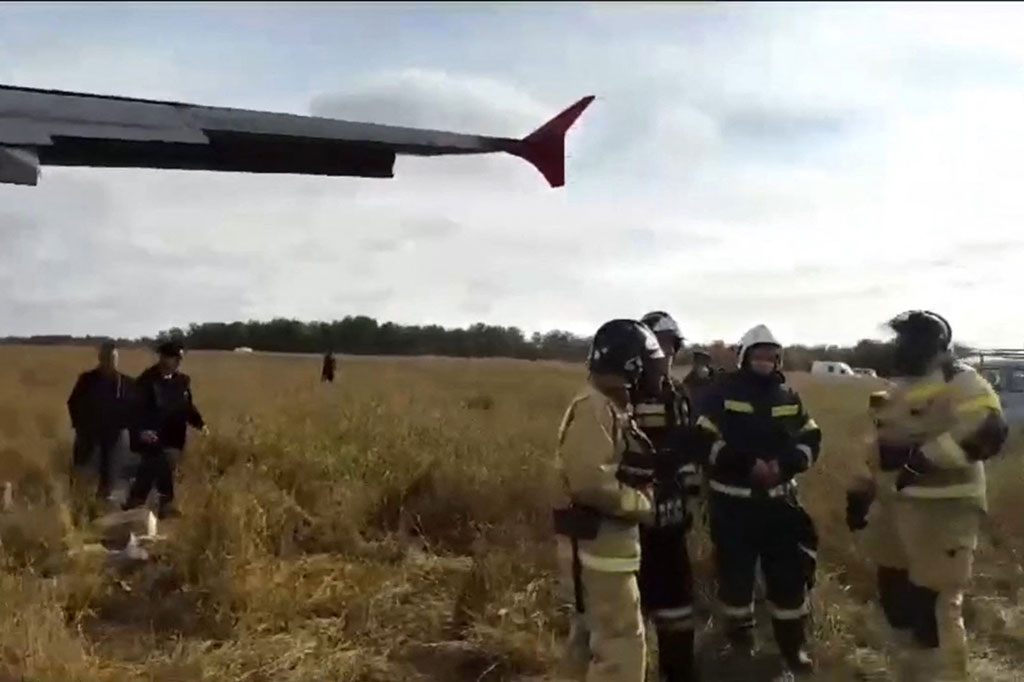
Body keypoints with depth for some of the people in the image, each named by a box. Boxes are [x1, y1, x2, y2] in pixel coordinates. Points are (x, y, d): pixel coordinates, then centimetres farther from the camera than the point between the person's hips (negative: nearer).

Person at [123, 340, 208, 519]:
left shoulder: (183, 380, 7)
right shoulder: (147, 380, -10)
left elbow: (187, 406, 15)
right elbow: (137, 409, -15)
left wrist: (199, 423, 1)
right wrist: (141, 430, -30)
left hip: (173, 439, 6)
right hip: (153, 439, -6)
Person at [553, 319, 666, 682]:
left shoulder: (608, 407, 14)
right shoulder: (594, 409, -20)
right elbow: (592, 482, -28)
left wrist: (642, 499, 4)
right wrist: (643, 505, -15)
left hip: (602, 539, 11)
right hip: (598, 541, -11)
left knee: (592, 634, 20)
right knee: (622, 642, -6)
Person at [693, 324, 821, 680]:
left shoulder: (789, 396, 7)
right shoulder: (723, 393, -6)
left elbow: (811, 439, 8)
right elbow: (704, 442, -12)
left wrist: (785, 464, -12)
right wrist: (747, 464, -21)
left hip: (778, 499, 3)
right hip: (732, 501, -3)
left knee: (789, 572, 4)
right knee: (735, 569, 7)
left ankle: (793, 646, 17)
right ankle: (740, 631, 31)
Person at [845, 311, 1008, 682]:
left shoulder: (958, 381, -10)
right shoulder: (901, 388, 18)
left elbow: (988, 430, -26)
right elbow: (883, 444, 26)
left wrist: (925, 457, -29)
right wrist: (859, 492, 24)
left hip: (942, 508, -9)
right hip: (895, 504, 9)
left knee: (934, 607, -7)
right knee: (895, 597, 16)